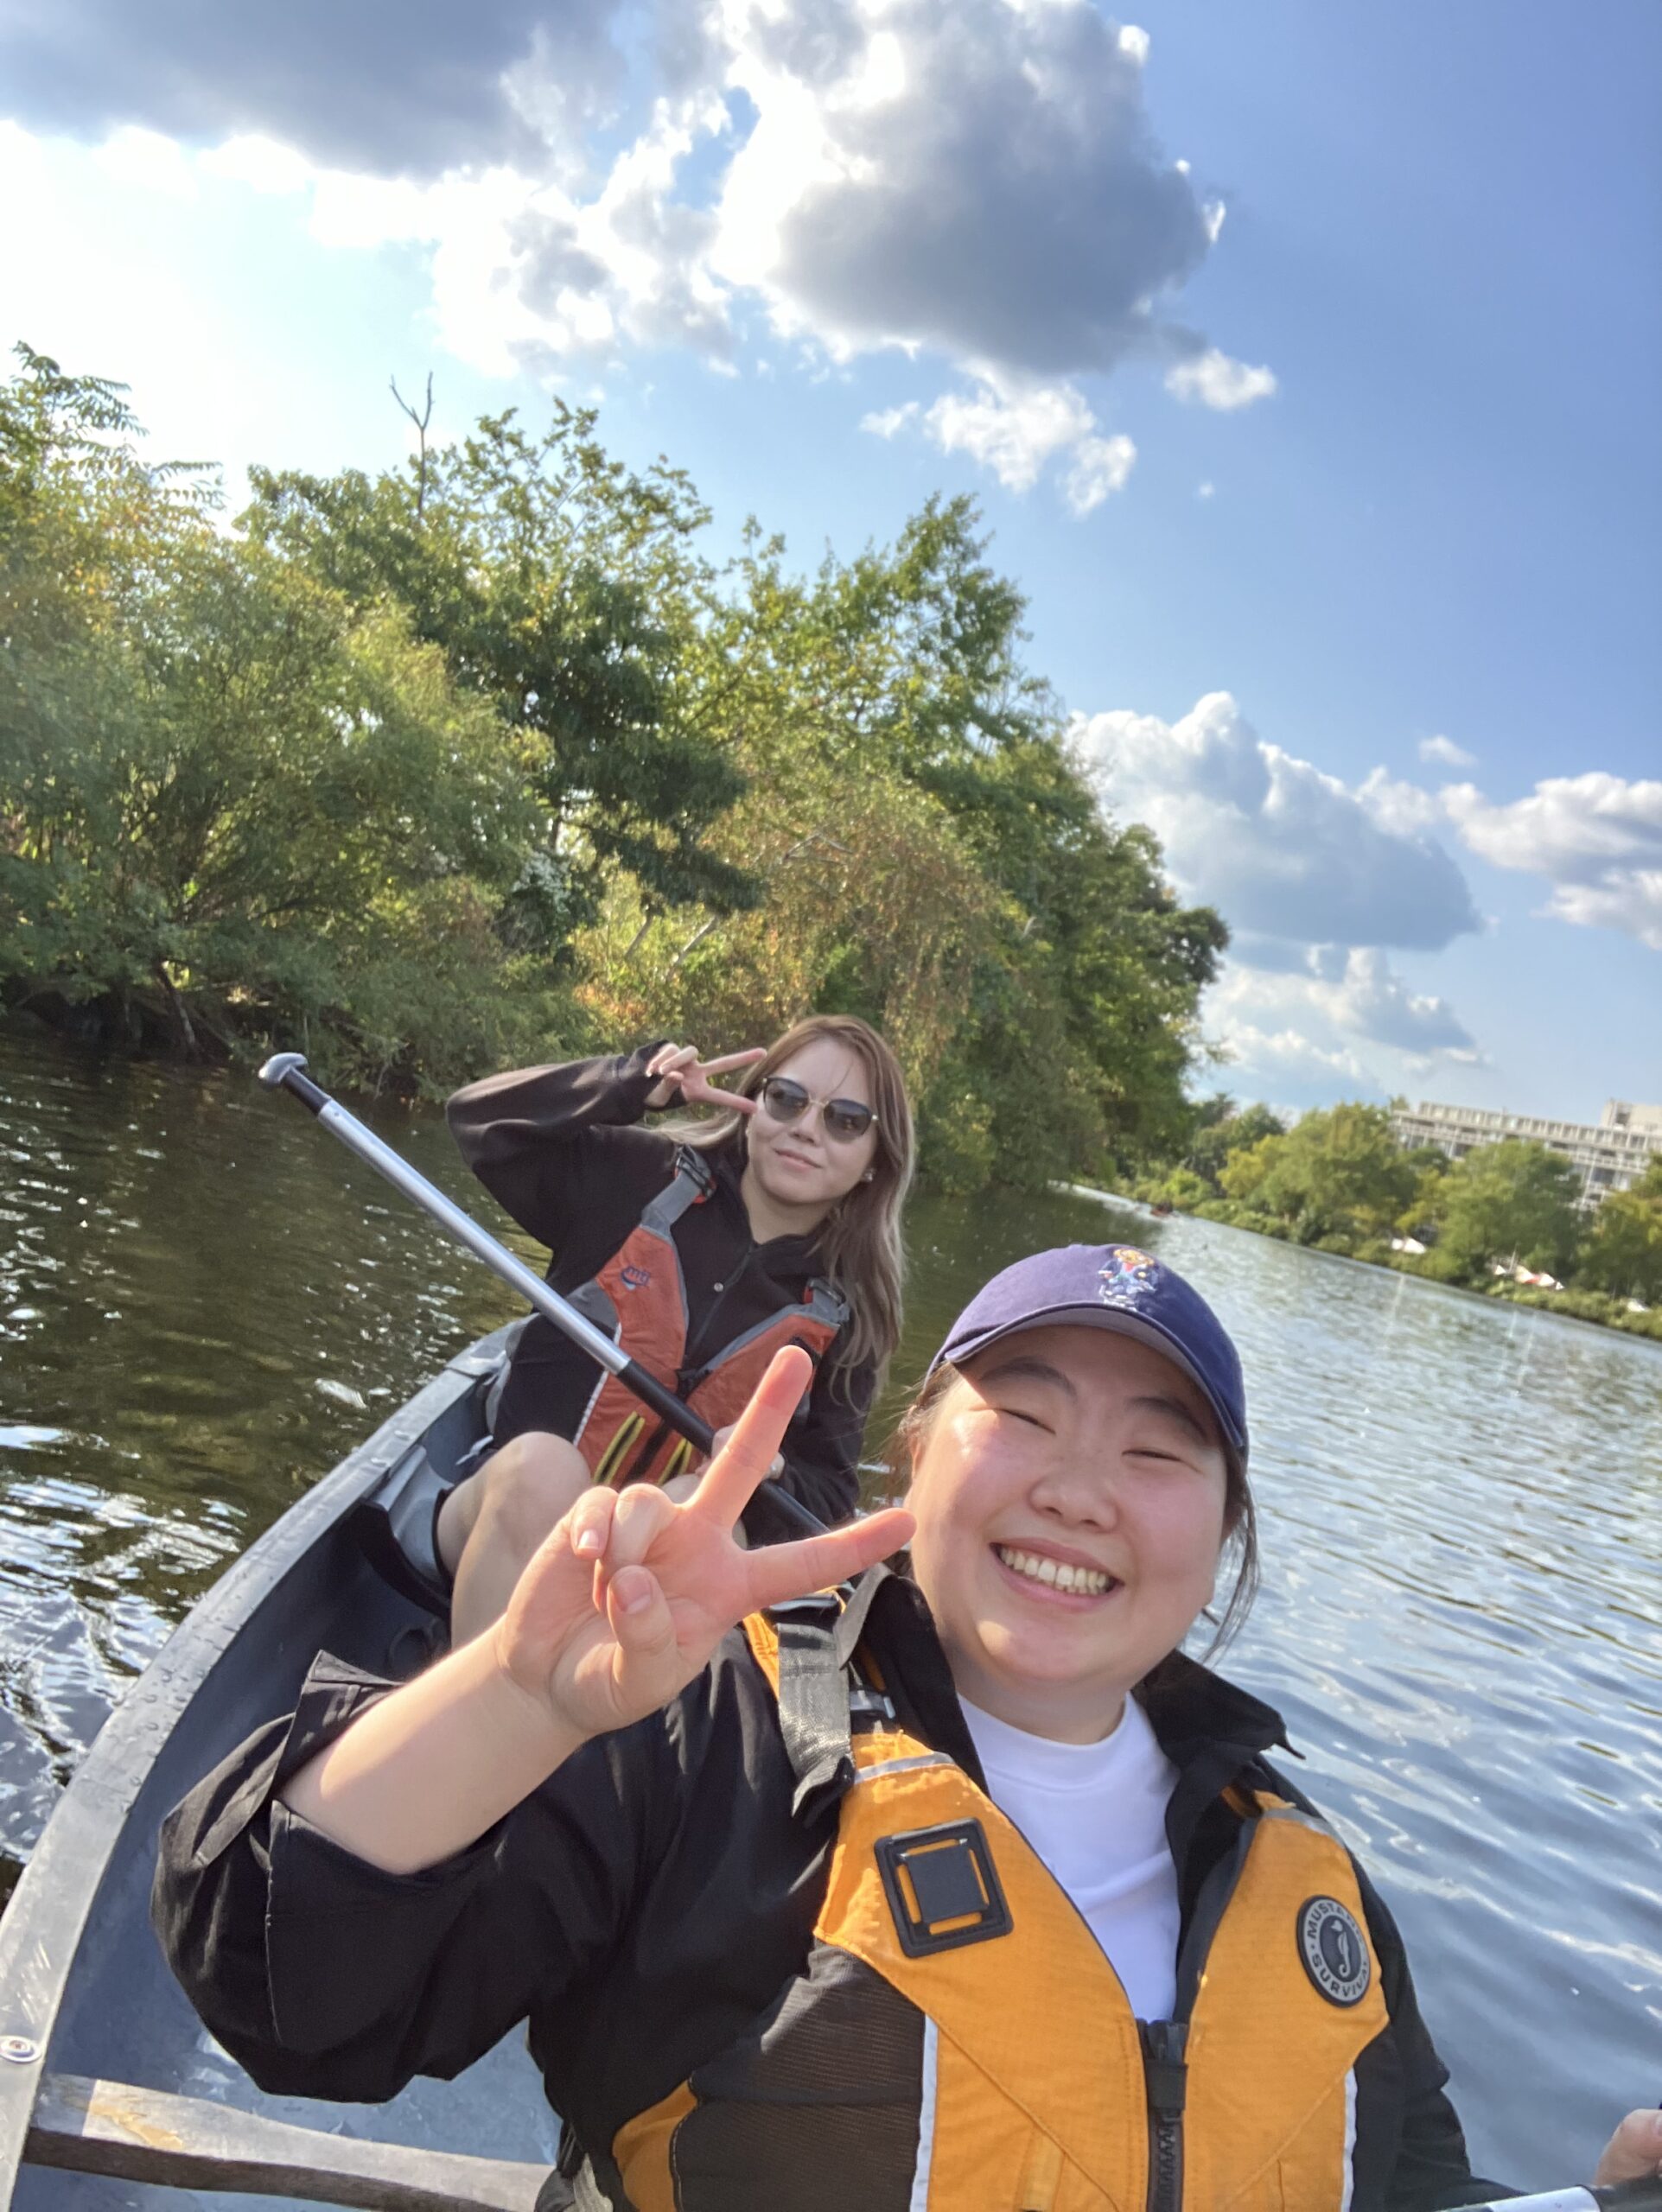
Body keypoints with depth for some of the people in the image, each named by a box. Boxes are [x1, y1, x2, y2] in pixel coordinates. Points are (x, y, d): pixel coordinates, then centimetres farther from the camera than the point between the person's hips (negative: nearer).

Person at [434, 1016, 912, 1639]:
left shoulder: (844, 1321, 4)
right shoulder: (643, 1178, 2)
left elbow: (826, 1497, 7)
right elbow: (480, 1119, 1)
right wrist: (633, 1083, -10)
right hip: (509, 1517, 0)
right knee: (544, 1464, -35)